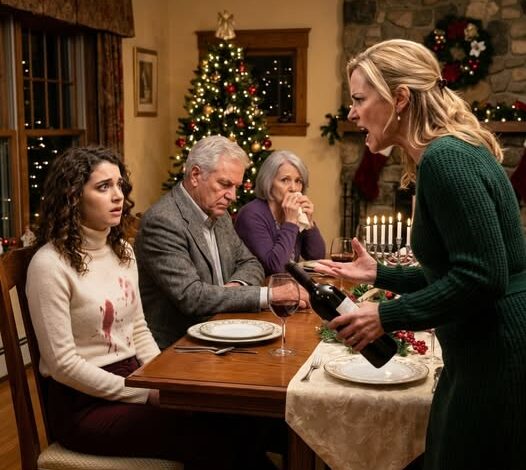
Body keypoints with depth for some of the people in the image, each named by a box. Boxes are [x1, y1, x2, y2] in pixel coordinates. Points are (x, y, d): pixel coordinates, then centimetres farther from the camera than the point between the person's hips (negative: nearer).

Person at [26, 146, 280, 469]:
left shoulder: (122, 250, 9)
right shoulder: (50, 264, -15)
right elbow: (63, 363, -17)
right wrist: (147, 395, -16)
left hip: (133, 379, 7)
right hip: (83, 403, -6)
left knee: (235, 421, -16)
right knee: (211, 443, -22)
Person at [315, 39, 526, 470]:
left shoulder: (445, 158, -20)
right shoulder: (443, 155, 12)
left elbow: (483, 277, -25)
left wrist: (387, 316, -19)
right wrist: (379, 274, 17)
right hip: (482, 356, 10)